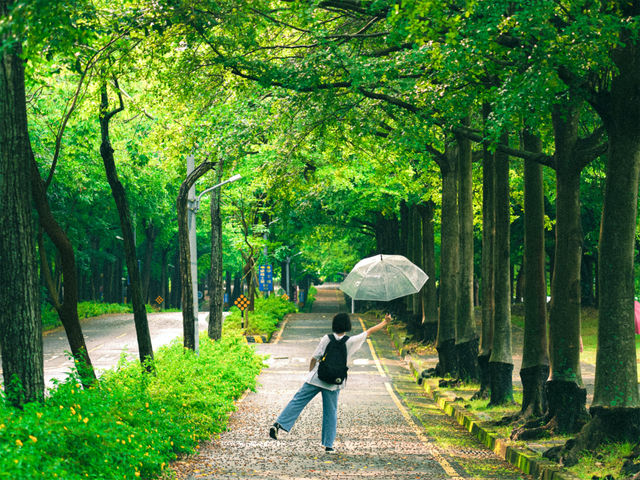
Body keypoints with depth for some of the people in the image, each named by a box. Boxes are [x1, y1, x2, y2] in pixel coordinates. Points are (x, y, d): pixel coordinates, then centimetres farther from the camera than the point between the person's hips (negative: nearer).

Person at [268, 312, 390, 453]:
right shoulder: (351, 342, -5)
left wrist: (310, 374, 13)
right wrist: (385, 322, 20)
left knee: (297, 402, 2)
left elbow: (314, 359, -3)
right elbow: (370, 331, 8)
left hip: (315, 378, 0)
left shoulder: (327, 339, -4)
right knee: (330, 413, 9)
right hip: (333, 383, 0)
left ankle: (279, 425, -10)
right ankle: (328, 445, 11)